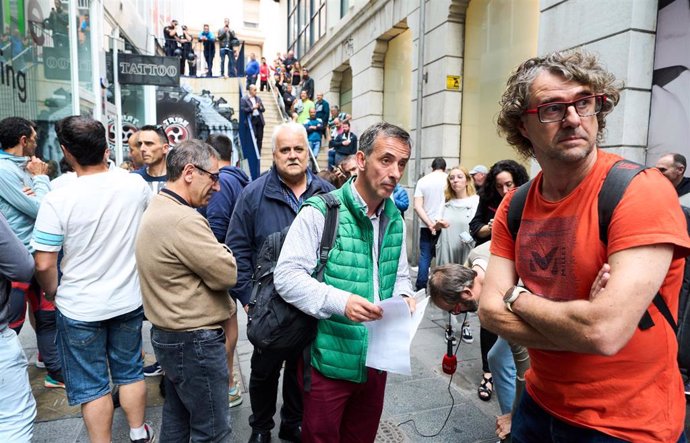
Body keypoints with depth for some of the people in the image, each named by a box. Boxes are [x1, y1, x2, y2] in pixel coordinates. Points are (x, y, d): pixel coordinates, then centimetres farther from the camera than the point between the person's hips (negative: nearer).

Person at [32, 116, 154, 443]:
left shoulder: (57, 200, -20)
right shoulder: (136, 185, -10)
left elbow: (44, 264, -15)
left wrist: (53, 294, 3)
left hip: (80, 309, -3)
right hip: (129, 300, 4)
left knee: (91, 385, 13)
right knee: (130, 371, 21)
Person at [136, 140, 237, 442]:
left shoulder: (156, 209, 10)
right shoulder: (183, 219, -24)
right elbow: (227, 274, -20)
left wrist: (210, 252, -2)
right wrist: (220, 250, -3)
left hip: (169, 334, 10)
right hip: (195, 341, -10)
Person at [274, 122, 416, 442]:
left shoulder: (395, 220, 7)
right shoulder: (320, 213, -15)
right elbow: (287, 276, -19)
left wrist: (403, 296, -5)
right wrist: (340, 302, -30)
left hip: (377, 359, 6)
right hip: (329, 360, -6)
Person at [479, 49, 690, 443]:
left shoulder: (644, 192, -21)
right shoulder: (514, 206, -3)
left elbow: (606, 332, -30)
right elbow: (491, 311, -8)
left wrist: (517, 297, -14)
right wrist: (578, 322, -21)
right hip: (539, 406, 5)